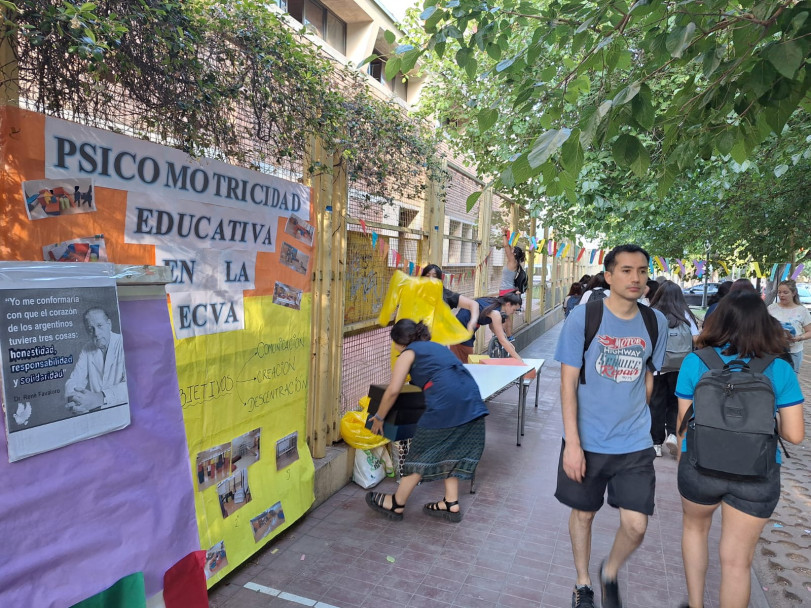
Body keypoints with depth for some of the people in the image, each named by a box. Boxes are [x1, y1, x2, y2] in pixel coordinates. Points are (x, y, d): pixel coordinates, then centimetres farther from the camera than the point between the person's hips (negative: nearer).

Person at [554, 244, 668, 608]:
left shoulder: (655, 322, -2)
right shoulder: (583, 317, -13)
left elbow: (648, 376, 12)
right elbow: (568, 382, -12)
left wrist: (633, 416, 9)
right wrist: (572, 443, -15)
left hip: (635, 445, 2)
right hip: (587, 442, -2)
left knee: (636, 525, 1)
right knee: (583, 513, 14)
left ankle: (610, 572, 34)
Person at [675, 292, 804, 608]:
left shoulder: (695, 362, -8)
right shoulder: (779, 369, -6)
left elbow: (684, 422, -2)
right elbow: (794, 435, -6)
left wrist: (681, 461, 15)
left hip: (701, 465, 0)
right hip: (758, 474, 0)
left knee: (694, 528, 29)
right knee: (737, 561, 14)